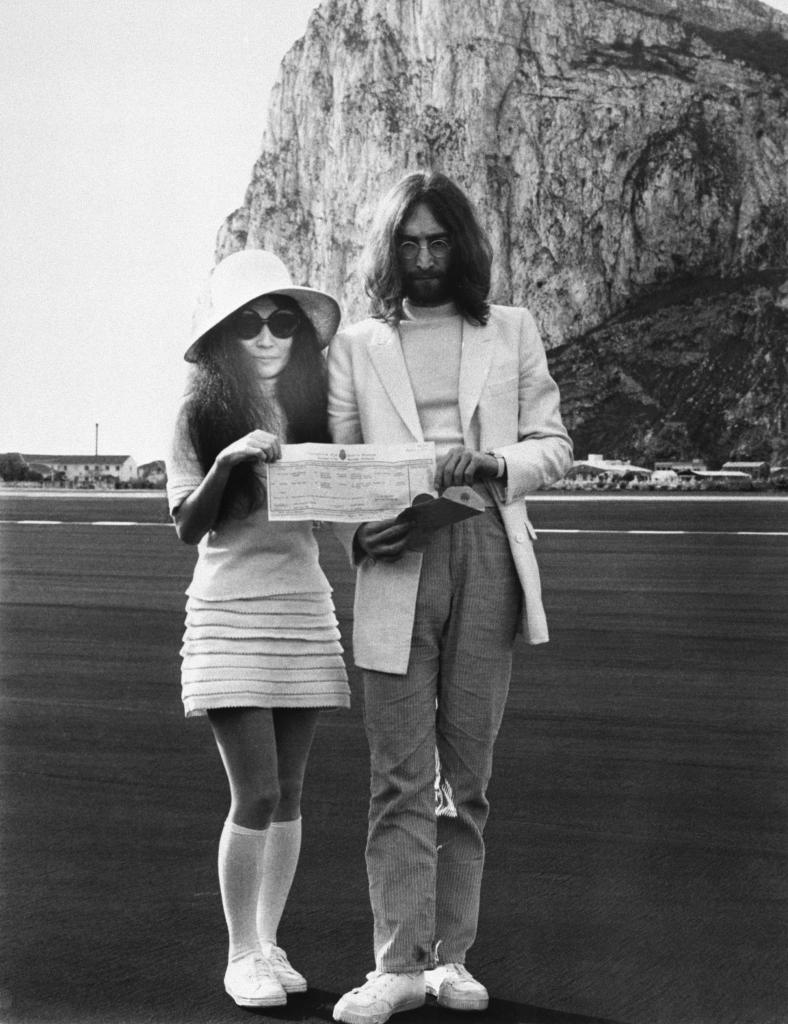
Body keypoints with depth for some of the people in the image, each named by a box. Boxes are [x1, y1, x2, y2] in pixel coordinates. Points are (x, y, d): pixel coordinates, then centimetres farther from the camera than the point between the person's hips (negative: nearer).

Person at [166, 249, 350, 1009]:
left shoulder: (315, 407, 7)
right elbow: (188, 526, -8)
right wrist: (228, 460, -21)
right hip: (229, 612, -4)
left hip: (304, 609, 4)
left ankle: (268, 942, 20)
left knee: (287, 795, 8)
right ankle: (241, 954, 8)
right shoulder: (202, 416, -2)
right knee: (256, 796, -7)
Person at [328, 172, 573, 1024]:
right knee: (400, 778, -5)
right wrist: (359, 532, -12)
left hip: (488, 560, 1)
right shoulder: (355, 346, 14)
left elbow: (554, 447, 11)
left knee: (466, 775, 4)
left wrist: (494, 463, -10)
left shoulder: (513, 332, 15)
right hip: (396, 569, -1)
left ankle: (450, 955, 10)